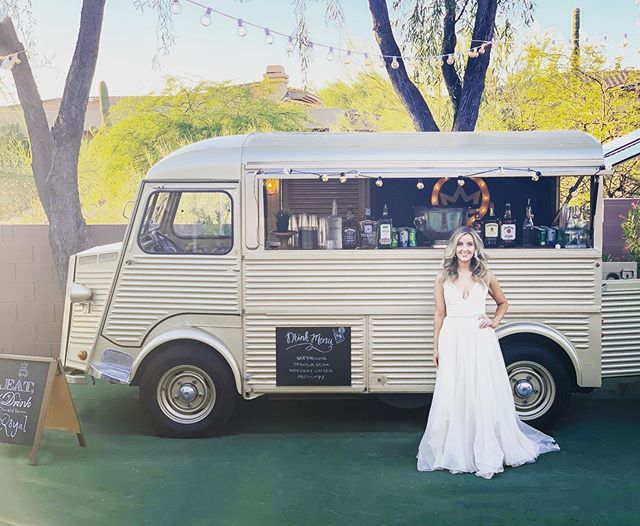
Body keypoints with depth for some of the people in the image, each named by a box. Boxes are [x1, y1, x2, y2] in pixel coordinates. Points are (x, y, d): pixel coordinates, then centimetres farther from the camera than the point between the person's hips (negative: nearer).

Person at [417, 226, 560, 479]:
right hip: (452, 341, 1)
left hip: (480, 340, 0)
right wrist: (436, 347, 7)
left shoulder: (485, 276, 5)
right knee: (453, 398, 4)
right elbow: (439, 314, 8)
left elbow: (503, 303, 20)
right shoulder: (443, 279, 5)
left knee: (484, 397, 0)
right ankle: (454, 453, 17)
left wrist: (494, 322, 3)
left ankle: (487, 457, 10)